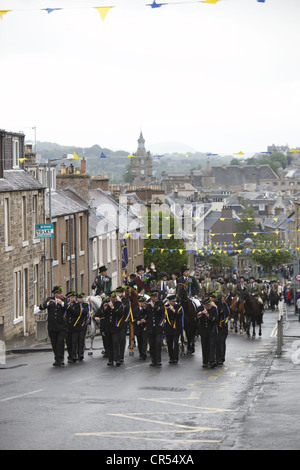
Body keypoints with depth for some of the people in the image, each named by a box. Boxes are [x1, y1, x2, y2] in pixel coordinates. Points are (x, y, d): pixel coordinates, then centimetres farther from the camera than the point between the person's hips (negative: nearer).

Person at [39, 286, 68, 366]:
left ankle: (60, 359, -11)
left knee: (60, 342, -13)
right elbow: (41, 307, -2)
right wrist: (48, 303, -20)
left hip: (62, 326, -2)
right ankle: (56, 359, 17)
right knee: (54, 344, 6)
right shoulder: (49, 299, 9)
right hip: (52, 327, 2)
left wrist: (62, 303, -25)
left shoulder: (64, 300, 4)